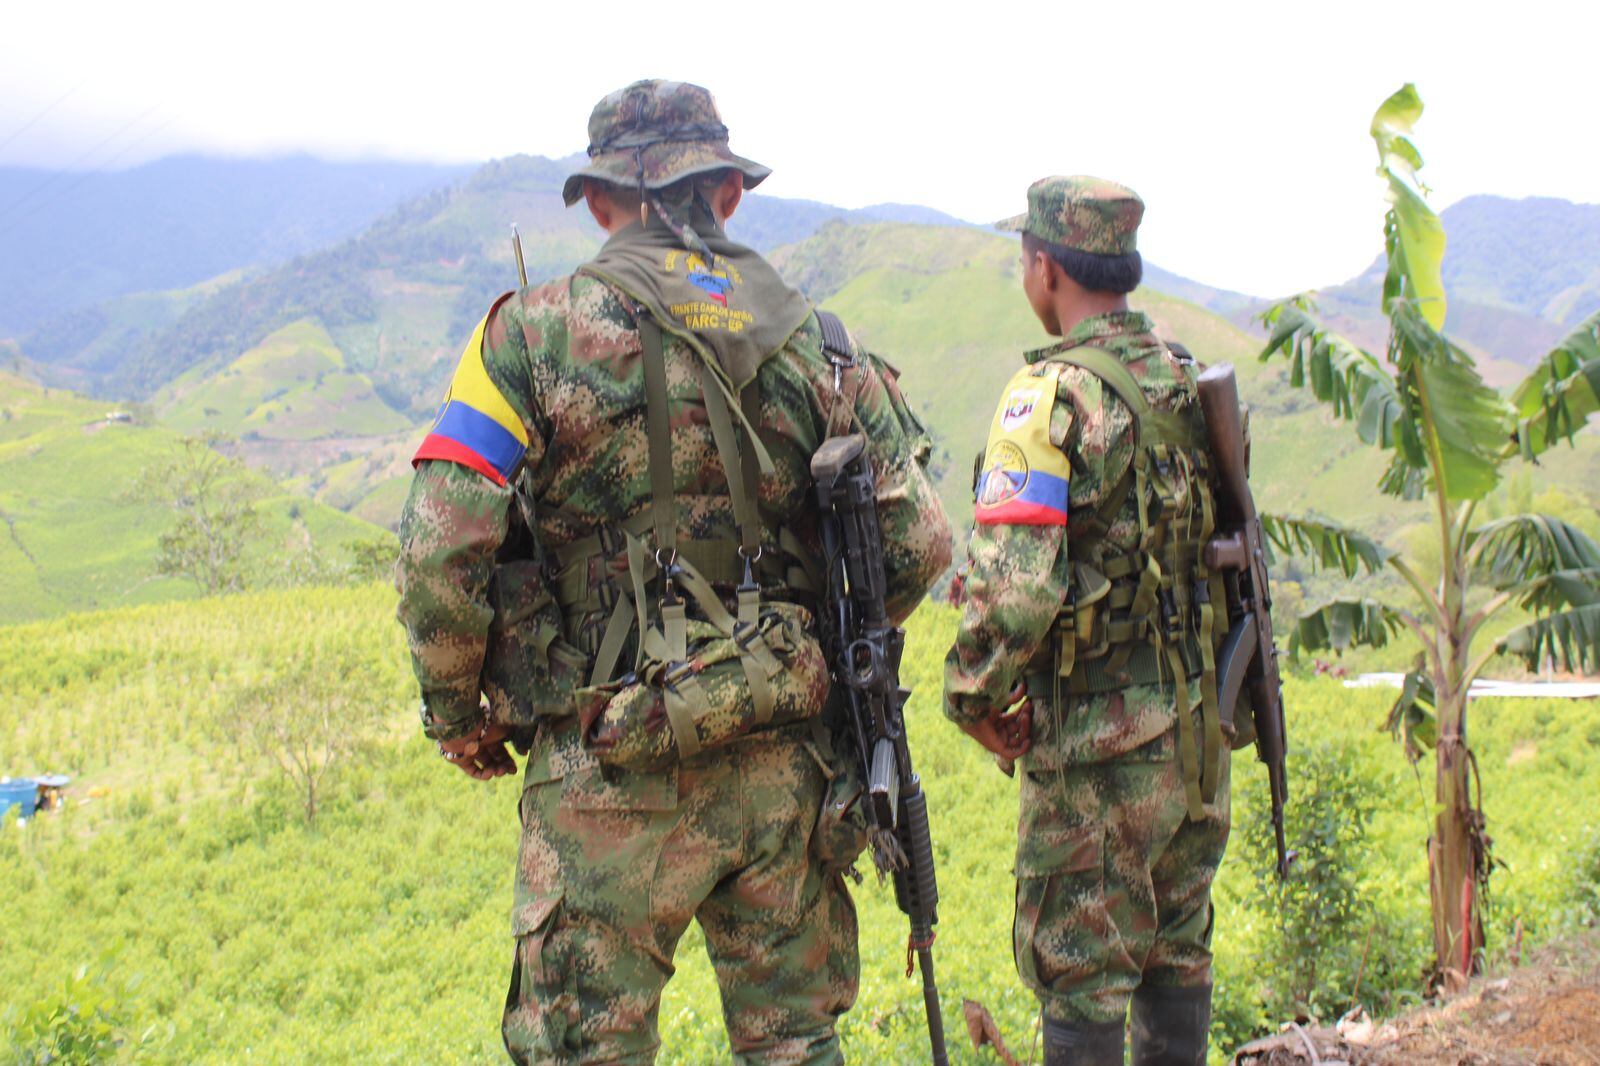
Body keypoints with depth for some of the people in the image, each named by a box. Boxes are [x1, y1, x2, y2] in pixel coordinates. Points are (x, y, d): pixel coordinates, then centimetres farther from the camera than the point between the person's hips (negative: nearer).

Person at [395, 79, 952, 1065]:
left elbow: (443, 550, -12)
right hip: (783, 762, 4)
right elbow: (919, 541, 4)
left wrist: (455, 710, 4)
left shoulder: (537, 332, -5)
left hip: (612, 772, -3)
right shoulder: (810, 339, 5)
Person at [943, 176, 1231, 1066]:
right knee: (1176, 956, 19)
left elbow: (1012, 587, -24)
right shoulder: (1192, 382, 8)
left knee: (1079, 975, 3)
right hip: (1203, 726, 8)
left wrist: (975, 698, -10)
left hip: (1100, 742, -8)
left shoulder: (1054, 396, -17)